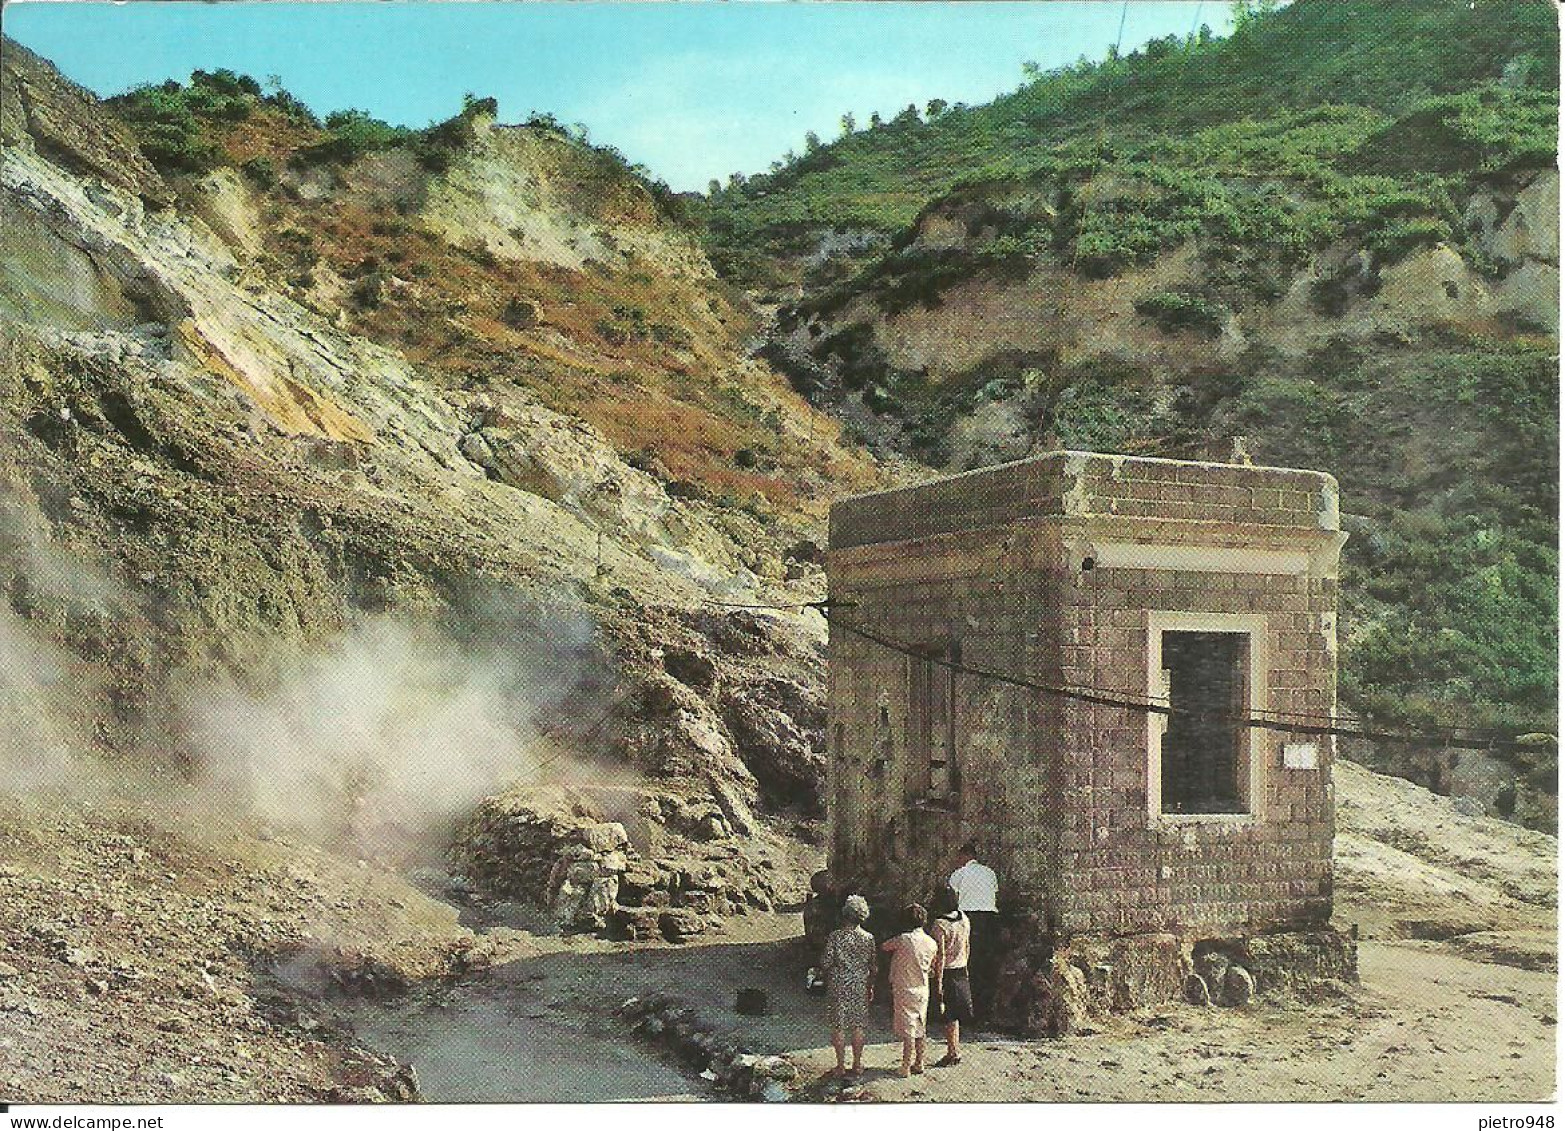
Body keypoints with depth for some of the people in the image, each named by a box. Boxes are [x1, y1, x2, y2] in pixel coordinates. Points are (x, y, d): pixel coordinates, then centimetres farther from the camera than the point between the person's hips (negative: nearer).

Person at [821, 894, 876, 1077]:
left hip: (839, 988, -2)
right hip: (860, 988, 2)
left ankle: (841, 1066, 12)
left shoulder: (835, 937, -13)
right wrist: (871, 987, 16)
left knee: (839, 1027, 8)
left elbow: (826, 963, -11)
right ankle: (858, 1065, 18)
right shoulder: (869, 938, -5)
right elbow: (872, 967, 3)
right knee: (858, 1027, 12)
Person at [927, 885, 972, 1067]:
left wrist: (938, 983, -17)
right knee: (955, 1015, 16)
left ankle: (953, 1053, 9)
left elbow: (941, 956, -20)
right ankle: (956, 1051, 24)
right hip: (962, 972, 7)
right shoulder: (964, 920, 2)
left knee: (949, 1016, 3)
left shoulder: (939, 925, -19)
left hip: (947, 973, -7)